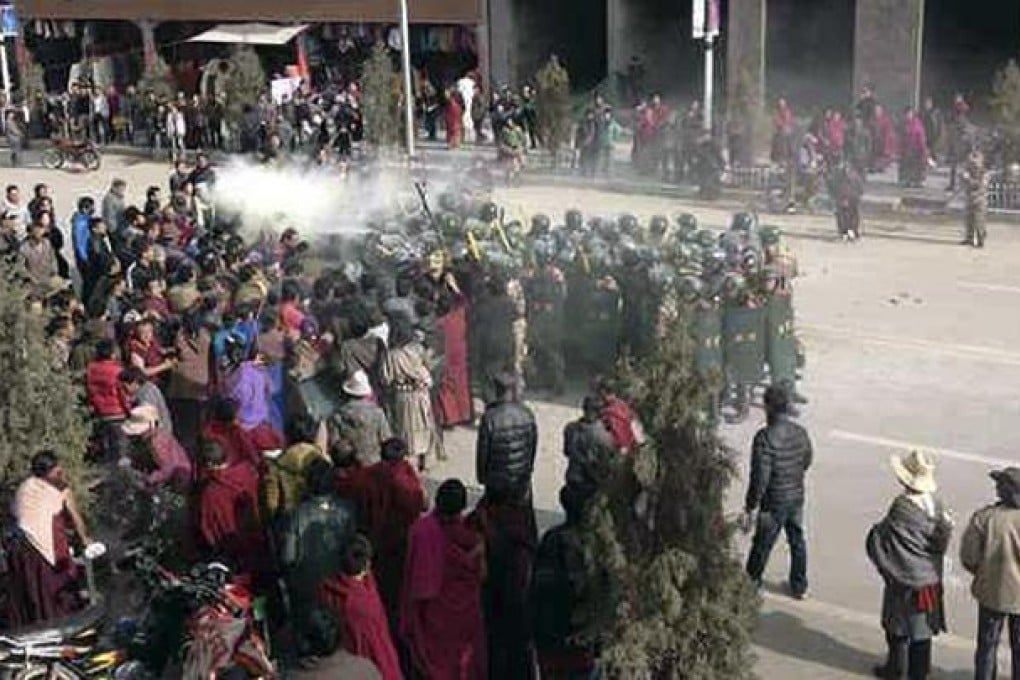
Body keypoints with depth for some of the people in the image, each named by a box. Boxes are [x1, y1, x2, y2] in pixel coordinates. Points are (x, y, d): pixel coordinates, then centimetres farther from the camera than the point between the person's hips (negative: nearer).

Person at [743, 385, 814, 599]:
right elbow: (807, 462, 11)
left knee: (762, 545, 11)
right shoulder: (801, 433, -6)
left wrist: (749, 508, -17)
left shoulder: (765, 437, -27)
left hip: (774, 502, -6)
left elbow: (760, 477, -25)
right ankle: (799, 587, 35)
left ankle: (751, 586, 29)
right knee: (797, 541, 22)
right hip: (797, 497, 6)